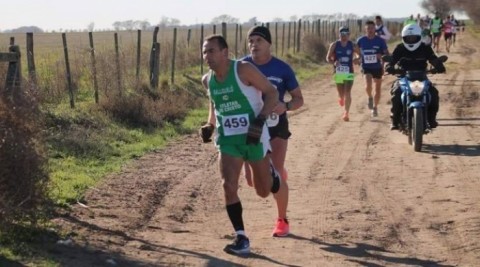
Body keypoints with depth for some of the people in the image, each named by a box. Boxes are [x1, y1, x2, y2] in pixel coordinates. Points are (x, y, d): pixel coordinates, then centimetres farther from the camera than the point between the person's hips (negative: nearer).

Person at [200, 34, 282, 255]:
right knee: (229, 186, -14)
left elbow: (272, 93, -12)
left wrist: (259, 121, -23)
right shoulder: (207, 80, 1)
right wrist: (210, 126, 3)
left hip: (253, 136, -3)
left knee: (263, 191, 10)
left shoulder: (244, 70, -17)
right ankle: (241, 238, -5)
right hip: (227, 139, 4)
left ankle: (271, 172, 47)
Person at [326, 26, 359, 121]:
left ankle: (346, 113, -10)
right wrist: (334, 62, -17)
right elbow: (328, 58, 4)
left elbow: (359, 55, 15)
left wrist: (356, 59, -8)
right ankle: (341, 98, 48)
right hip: (338, 72, 1)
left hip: (349, 72, -1)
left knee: (347, 93, -11)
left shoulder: (352, 45, 1)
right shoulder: (334, 45, -1)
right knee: (341, 93, 9)